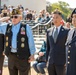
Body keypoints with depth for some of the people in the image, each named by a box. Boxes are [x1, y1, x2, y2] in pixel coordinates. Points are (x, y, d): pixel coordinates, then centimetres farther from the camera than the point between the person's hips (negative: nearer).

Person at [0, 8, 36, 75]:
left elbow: (31, 42, -3)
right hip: (11, 56, 4)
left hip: (23, 56, -4)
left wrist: (32, 54, -4)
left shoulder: (26, 27, -5)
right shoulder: (6, 27, 6)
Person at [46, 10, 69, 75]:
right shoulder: (49, 31, 10)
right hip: (51, 62, 4)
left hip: (61, 62, -4)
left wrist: (67, 61, -6)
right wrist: (47, 60, 10)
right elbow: (48, 47, 13)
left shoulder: (66, 31, -3)